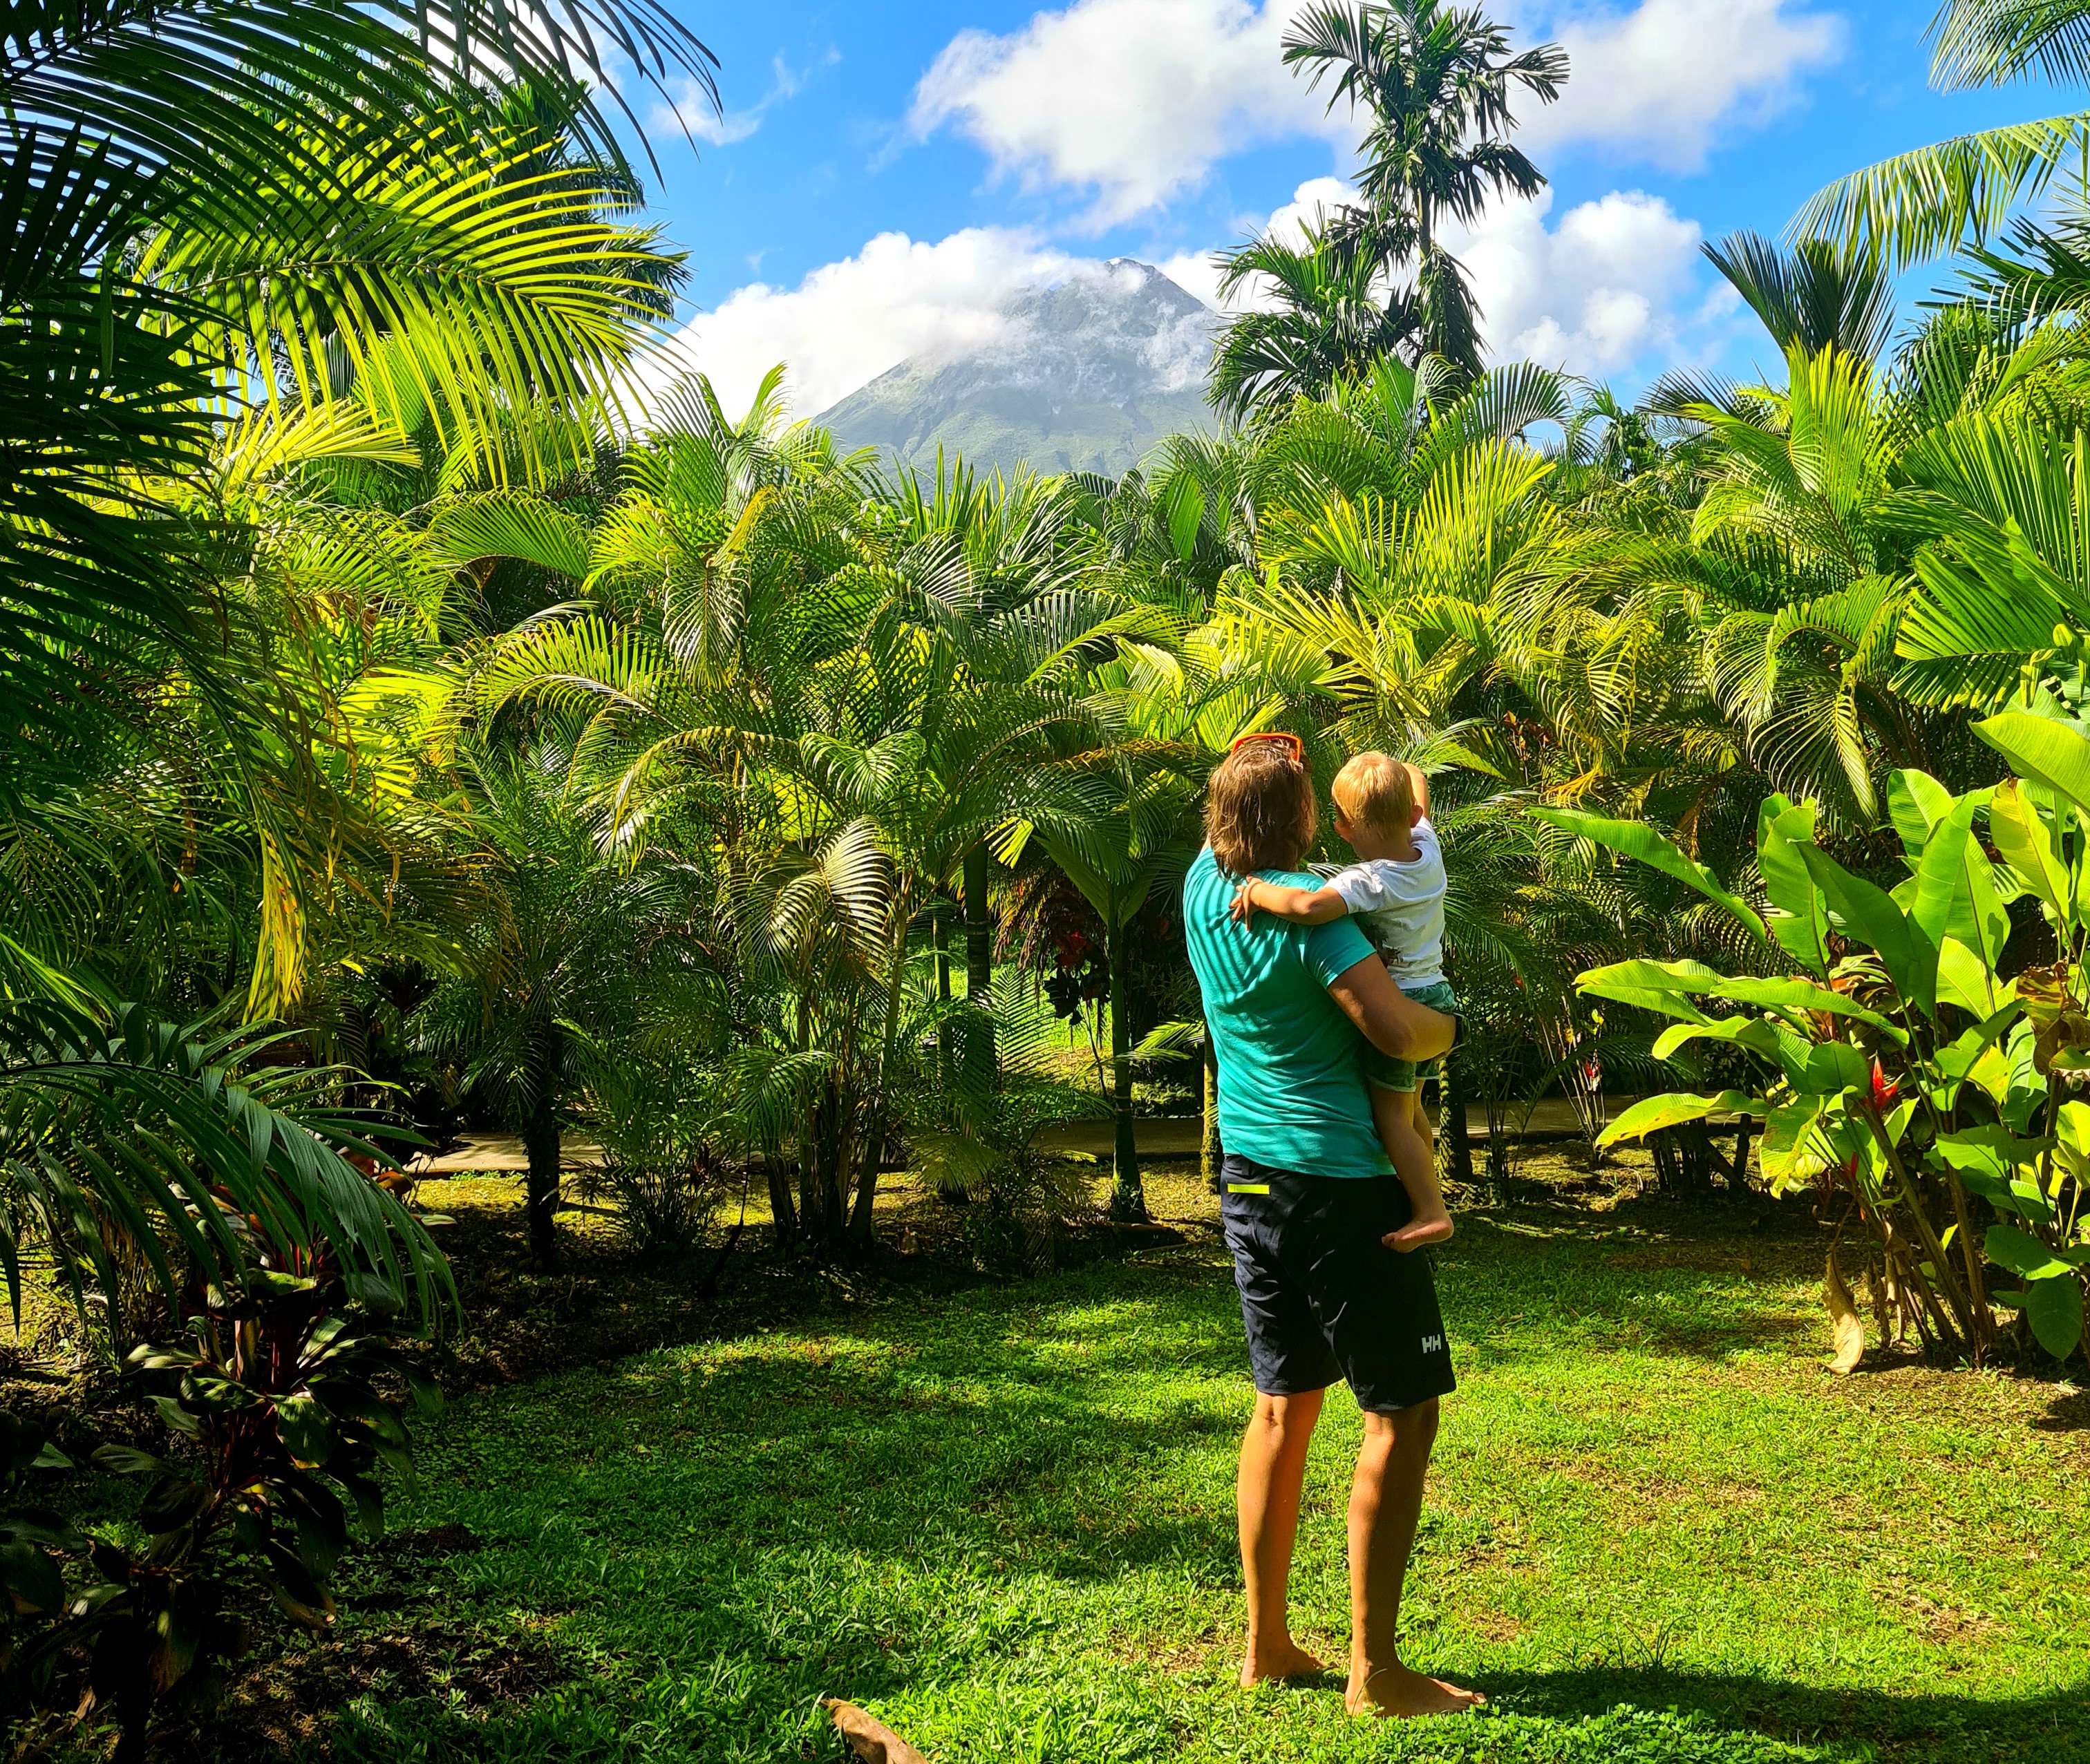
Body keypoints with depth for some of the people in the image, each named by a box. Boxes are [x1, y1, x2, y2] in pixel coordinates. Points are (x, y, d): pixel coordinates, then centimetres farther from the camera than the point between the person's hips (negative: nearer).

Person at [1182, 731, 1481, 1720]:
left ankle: (1267, 1645, 23)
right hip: (1338, 1183, -8)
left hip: (1249, 1180, 8)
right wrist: (1449, 1025, -3)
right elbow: (1397, 1033, -23)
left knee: (1284, 1406, 15)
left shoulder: (1204, 888, 5)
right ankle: (1375, 1669, 7)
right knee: (1402, 1415, 2)